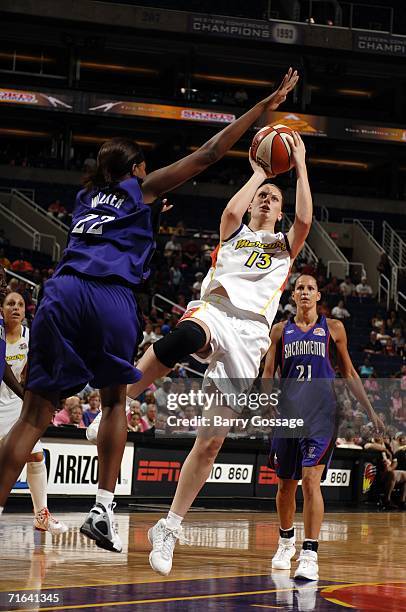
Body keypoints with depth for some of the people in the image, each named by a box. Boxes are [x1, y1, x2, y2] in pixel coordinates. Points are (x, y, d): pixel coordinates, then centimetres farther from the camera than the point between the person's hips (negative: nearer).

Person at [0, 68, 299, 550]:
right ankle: (102, 510, 8)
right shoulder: (144, 188, 17)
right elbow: (210, 152, 16)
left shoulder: (85, 196, 30)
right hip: (111, 298, -3)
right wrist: (263, 107, 19)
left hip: (63, 292, 3)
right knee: (114, 400, 17)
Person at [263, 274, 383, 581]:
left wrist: (370, 409, 9)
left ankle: (310, 555, -18)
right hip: (287, 411, 2)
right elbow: (268, 375, 9)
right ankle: (286, 541, 35)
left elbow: (349, 373, 13)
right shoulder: (281, 330, 10)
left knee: (311, 481, -16)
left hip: (321, 413, -2)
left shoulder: (333, 328, 7)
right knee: (285, 484, 11)